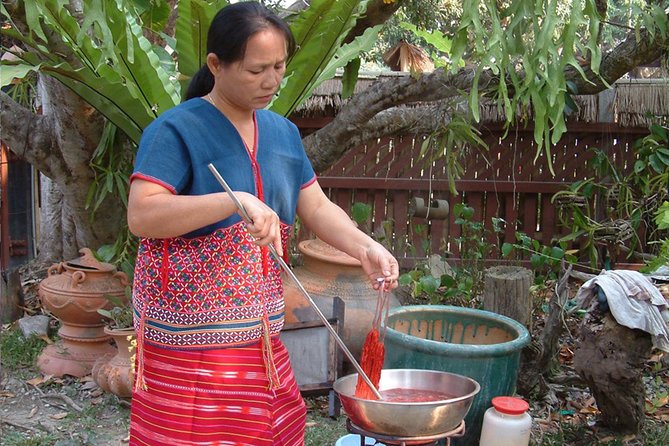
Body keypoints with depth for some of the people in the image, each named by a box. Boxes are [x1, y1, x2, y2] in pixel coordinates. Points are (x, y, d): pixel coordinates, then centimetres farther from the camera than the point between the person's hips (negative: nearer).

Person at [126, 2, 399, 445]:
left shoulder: (283, 132, 9)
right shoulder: (176, 130, -12)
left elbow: (317, 208, 11)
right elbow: (141, 215, -22)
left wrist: (365, 247, -7)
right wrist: (234, 201, -33)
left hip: (260, 334, 6)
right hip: (190, 336, -6)